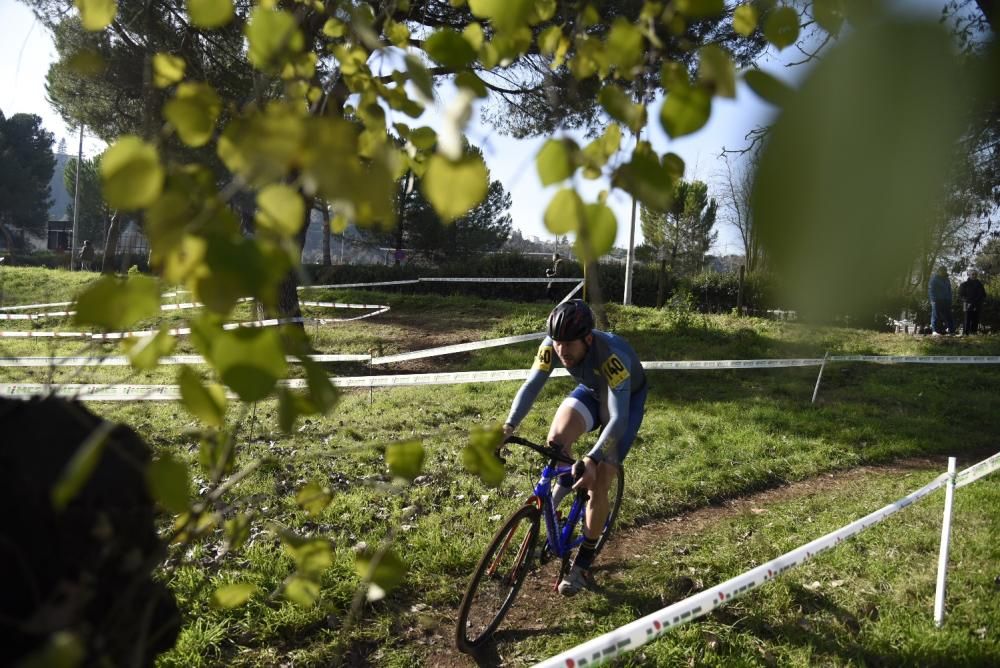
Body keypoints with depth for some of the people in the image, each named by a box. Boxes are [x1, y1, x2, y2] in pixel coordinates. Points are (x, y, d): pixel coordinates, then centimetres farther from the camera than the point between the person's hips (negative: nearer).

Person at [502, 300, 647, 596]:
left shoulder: (612, 358, -42)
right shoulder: (553, 345, -29)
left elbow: (618, 419, -45)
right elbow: (531, 386, -24)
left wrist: (592, 460, -57)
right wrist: (509, 427, -38)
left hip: (627, 399, -4)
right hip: (591, 391, 4)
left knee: (598, 484, -12)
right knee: (557, 437, -28)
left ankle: (582, 565, 4)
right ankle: (562, 485, 7)